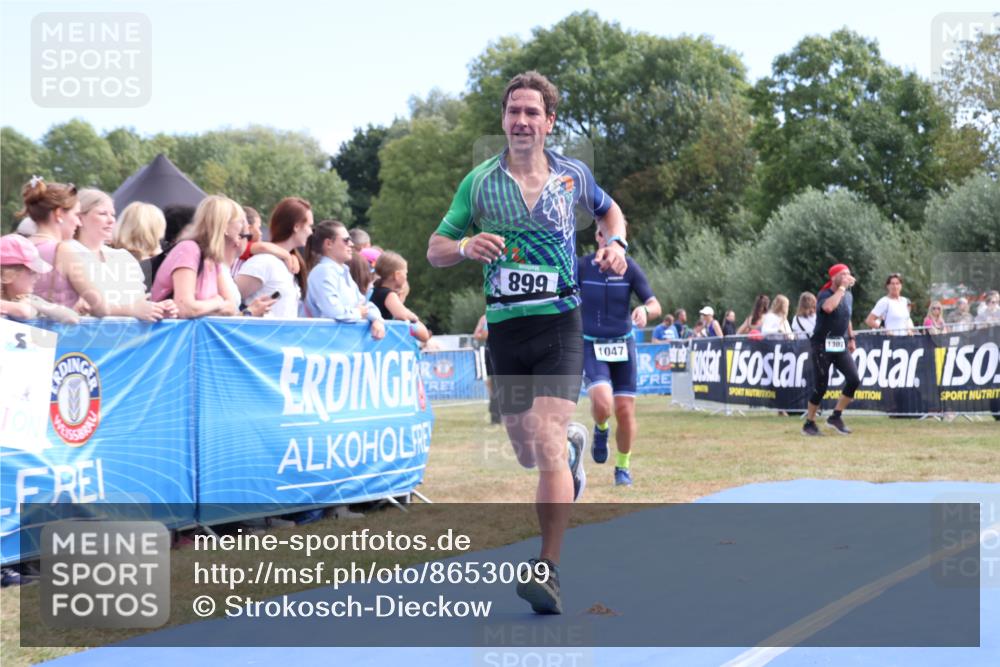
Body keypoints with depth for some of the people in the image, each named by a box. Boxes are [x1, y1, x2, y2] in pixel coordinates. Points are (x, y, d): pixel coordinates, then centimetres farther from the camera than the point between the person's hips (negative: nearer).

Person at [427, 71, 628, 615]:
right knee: (526, 452, 11)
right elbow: (435, 249, 6)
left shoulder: (573, 176, 3)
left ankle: (547, 570, -15)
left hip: (559, 323, -2)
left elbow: (608, 209, 25)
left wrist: (616, 243, 3)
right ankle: (572, 444, 49)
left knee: (545, 438, -18)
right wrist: (465, 247, -17)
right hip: (505, 326, 2)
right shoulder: (479, 182, 3)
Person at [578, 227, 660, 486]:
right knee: (602, 404, -23)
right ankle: (601, 429, 13)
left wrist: (644, 310, -29)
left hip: (623, 346, 1)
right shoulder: (581, 266, -4)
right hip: (591, 346, -1)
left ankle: (623, 467, 22)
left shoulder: (630, 267, -4)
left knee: (625, 412, 0)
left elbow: (655, 305, -7)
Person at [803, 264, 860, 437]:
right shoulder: (824, 294, -13)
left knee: (854, 380, -8)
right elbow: (828, 307, -37)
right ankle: (809, 423, 11)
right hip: (822, 346, -6)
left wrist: (851, 338, 21)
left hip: (840, 346, 6)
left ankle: (836, 416, 6)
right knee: (821, 386, -5)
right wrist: (842, 287, -27)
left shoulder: (849, 296, 9)